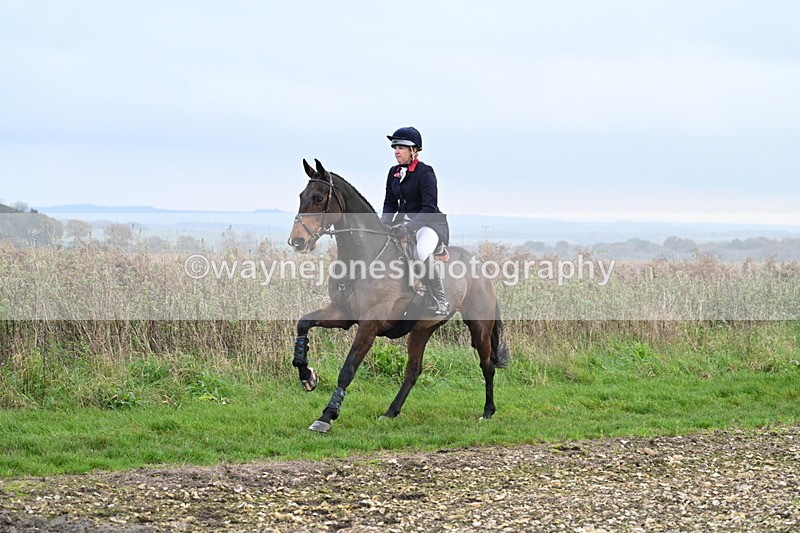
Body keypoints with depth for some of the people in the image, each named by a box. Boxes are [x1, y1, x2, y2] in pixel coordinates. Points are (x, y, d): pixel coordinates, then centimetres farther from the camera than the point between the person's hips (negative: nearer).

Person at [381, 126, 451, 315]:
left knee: (423, 252, -38)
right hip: (403, 223, 8)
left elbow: (429, 208, -20)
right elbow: (390, 204, 14)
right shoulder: (394, 172, 10)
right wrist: (384, 224, -6)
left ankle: (441, 301, -25)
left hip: (430, 223, -8)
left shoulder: (425, 172, -13)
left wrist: (409, 226, -30)